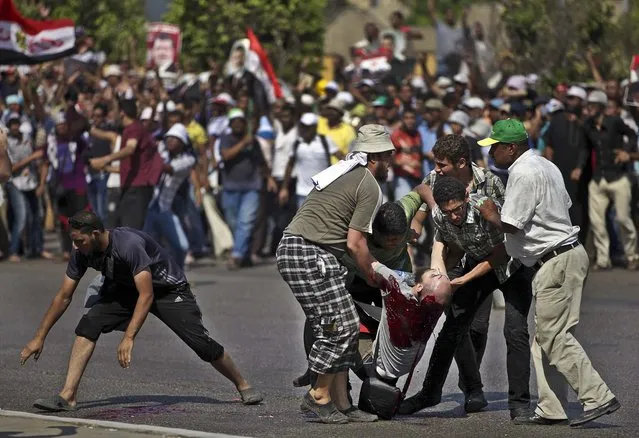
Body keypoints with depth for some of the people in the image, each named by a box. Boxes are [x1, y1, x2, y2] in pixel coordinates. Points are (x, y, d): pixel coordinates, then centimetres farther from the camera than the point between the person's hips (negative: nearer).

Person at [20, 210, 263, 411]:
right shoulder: (82, 253, -18)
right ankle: (68, 396, -19)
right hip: (125, 289, 6)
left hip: (168, 289, -6)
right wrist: (39, 337, -9)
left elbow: (146, 296, -41)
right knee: (88, 325, -16)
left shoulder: (129, 245, -38)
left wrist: (128, 338, -47)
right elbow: (63, 297, -8)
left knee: (201, 343, -12)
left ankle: (243, 386, 11)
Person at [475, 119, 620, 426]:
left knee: (554, 336, -11)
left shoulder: (523, 173, -15)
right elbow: (565, 205, 22)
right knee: (544, 337, 11)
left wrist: (490, 215, 3)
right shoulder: (545, 166, 17)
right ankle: (551, 409, 11)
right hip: (565, 255, 11)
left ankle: (598, 398, -15)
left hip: (557, 261, -11)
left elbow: (510, 225, -18)